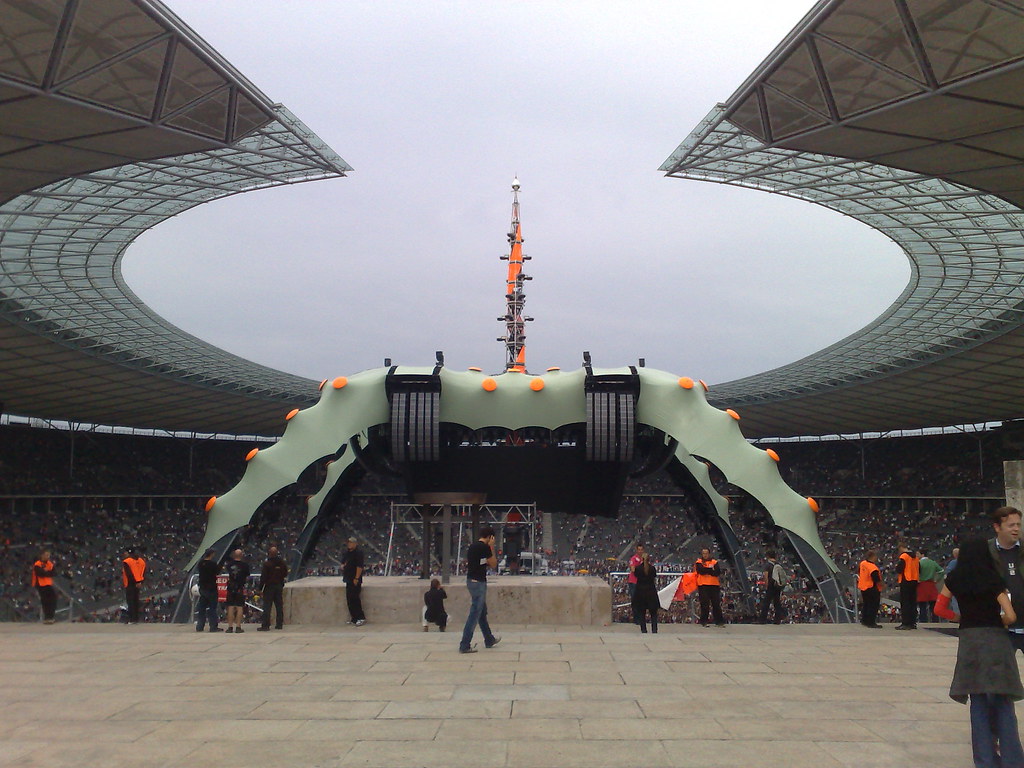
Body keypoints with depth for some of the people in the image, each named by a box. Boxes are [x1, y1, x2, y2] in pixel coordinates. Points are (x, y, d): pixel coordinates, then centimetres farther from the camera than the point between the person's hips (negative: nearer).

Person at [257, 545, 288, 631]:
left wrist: (260, 589, -9)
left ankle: (265, 625, -5)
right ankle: (279, 624, 13)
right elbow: (285, 574, 13)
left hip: (269, 586, -5)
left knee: (267, 607, -3)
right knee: (279, 606, 10)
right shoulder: (282, 562, 4)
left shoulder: (267, 564, -13)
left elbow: (263, 577, -13)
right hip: (279, 586, 5)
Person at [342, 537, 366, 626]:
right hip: (348, 580, 9)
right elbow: (343, 563, 28)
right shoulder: (347, 553, 16)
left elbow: (360, 566, -18)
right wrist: (342, 566, 4)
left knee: (354, 598, -11)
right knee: (349, 599, 11)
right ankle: (354, 618, 19)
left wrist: (356, 578, -22)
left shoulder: (358, 553, -12)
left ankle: (361, 618, -6)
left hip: (355, 580, -9)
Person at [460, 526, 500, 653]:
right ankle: (465, 645, -3)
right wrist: (492, 548, -3)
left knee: (482, 612, 20)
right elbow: (494, 565, -6)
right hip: (478, 582, -9)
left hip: (471, 580, 9)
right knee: (475, 614, -4)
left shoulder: (472, 546, 10)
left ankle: (489, 640, 33)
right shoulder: (485, 547, -15)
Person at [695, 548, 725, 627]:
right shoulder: (699, 562, 7)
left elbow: (718, 573, -4)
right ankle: (704, 621, 4)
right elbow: (700, 570, -13)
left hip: (714, 585, 2)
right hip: (703, 585, -2)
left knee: (716, 604, 2)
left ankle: (719, 621, 7)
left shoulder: (714, 562, 11)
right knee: (704, 604, -3)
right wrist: (711, 569, -7)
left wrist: (706, 571, -10)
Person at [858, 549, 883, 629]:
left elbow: (858, 572, 17)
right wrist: (882, 585, -5)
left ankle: (864, 620, 31)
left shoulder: (862, 563, 0)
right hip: (872, 589, -9)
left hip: (863, 587, 9)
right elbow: (877, 580, -23)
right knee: (873, 606, 1)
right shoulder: (873, 568, -27)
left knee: (865, 604, 21)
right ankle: (871, 623, 3)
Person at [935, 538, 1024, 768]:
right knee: (1003, 702, 6)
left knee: (978, 701, 7)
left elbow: (939, 609, 6)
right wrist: (1000, 621, 9)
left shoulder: (954, 580, 3)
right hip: (995, 639, -2)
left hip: (968, 639, 2)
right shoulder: (993, 580, -5)